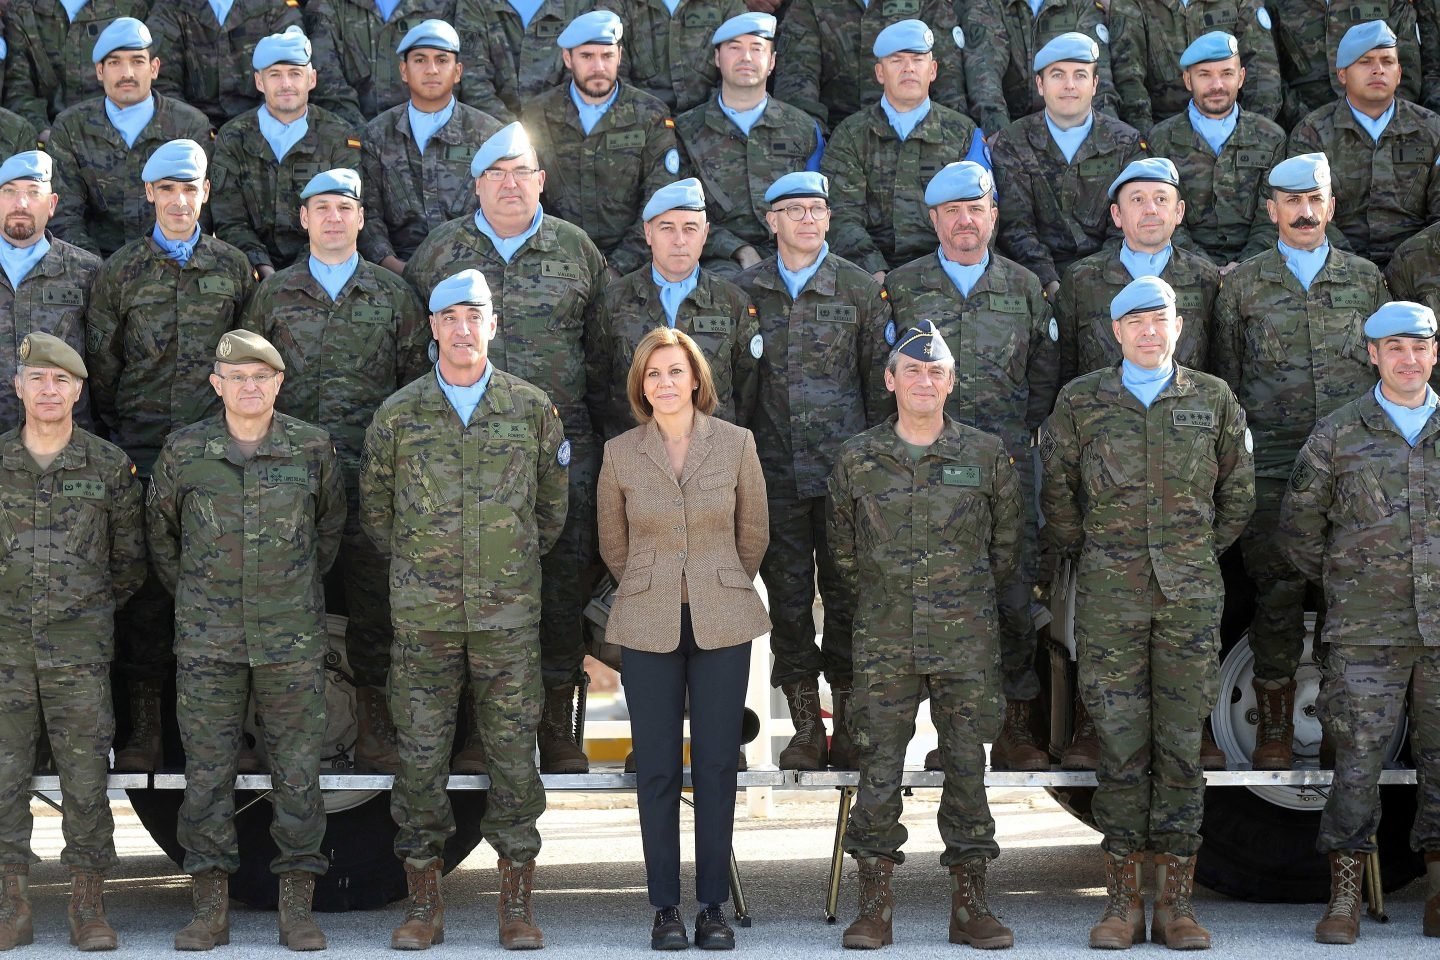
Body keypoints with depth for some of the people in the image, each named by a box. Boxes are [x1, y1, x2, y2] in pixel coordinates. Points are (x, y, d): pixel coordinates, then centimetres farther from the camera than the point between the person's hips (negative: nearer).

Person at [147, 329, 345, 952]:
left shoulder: (312, 449, 2)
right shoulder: (184, 451, 1)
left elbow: (329, 525, 18)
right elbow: (159, 531, 16)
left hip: (292, 637, 0)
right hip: (207, 641, 0)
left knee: (297, 770, 1)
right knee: (207, 770, 2)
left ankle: (297, 906, 8)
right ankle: (210, 910, 9)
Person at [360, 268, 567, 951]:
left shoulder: (531, 408, 5)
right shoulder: (397, 414, 4)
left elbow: (551, 503, 16)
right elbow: (374, 508, 15)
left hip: (510, 611, 0)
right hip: (422, 612, 0)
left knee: (513, 751, 1)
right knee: (421, 752, 1)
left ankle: (517, 902, 8)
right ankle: (424, 903, 9)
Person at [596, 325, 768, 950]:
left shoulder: (736, 444, -1)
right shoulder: (620, 454, 0)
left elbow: (754, 534, 10)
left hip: (722, 624, 0)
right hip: (648, 626, 0)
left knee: (717, 765, 1)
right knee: (657, 768, 1)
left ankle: (713, 905, 9)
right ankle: (665, 907, 9)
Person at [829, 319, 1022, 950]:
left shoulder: (986, 455, 3)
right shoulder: (857, 459, 3)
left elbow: (1006, 543, 13)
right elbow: (843, 548, 15)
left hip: (967, 640, 0)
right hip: (884, 643, 0)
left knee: (967, 767, 2)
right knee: (878, 768, -1)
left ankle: (969, 904, 9)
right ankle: (875, 906, 5)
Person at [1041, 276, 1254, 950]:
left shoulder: (1213, 400, 9)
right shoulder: (1080, 401, 5)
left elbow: (1238, 490, 18)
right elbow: (1056, 490, 13)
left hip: (1191, 592, 1)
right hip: (1110, 596, -1)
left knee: (1181, 741, 1)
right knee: (1120, 743, -2)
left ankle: (1176, 901, 6)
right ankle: (1123, 900, 4)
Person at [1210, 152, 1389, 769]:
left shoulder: (1366, 278, 11)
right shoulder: (1243, 285, 8)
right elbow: (1224, 377, 11)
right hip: (1271, 459, -1)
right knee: (1277, 587, -1)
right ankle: (1274, 723, 11)